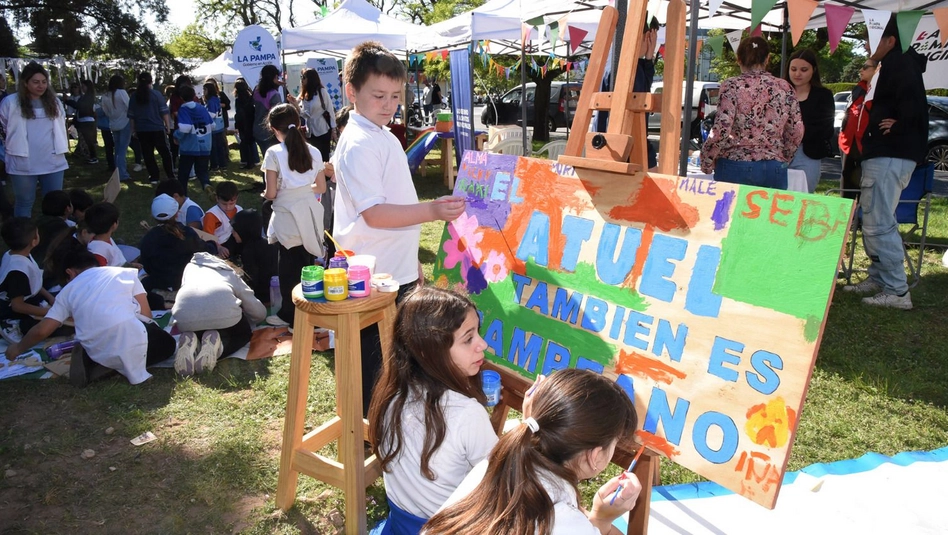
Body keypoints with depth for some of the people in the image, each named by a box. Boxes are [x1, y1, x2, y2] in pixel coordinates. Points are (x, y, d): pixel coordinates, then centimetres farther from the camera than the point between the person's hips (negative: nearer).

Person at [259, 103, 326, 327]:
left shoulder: (274, 153, -11)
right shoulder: (313, 151, 1)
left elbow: (271, 193, -11)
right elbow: (321, 187, 7)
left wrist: (265, 193, 11)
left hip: (287, 219, -4)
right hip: (309, 216, 4)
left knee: (289, 268, 8)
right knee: (305, 264, 14)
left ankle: (290, 314, 19)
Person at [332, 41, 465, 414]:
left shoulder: (383, 138, 14)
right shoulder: (359, 144, -17)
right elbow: (374, 213, -27)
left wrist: (412, 260, 24)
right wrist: (431, 211, -38)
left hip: (397, 269, 10)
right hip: (374, 275, -10)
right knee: (376, 362, 2)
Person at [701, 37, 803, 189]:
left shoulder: (732, 86, -5)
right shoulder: (784, 88, 7)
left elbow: (721, 130, -12)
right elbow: (796, 132, 9)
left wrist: (706, 163, 0)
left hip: (735, 166, -3)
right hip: (774, 170, 3)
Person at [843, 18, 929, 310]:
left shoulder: (898, 62, -9)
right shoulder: (899, 64, 22)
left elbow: (911, 93, -27)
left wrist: (900, 126, -16)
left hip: (890, 155, -11)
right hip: (889, 154, 11)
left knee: (878, 224, -11)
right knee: (872, 220, 16)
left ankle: (897, 291, -8)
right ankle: (878, 278, 24)